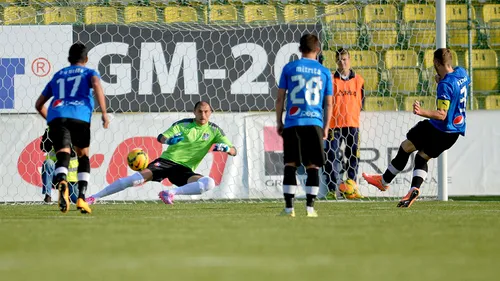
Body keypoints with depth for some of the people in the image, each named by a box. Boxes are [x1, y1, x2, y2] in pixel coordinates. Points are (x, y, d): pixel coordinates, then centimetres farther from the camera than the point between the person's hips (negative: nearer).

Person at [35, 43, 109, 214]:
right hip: (80, 116, -1)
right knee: (83, 155, 19)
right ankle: (81, 198, 5)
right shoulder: (89, 73, 22)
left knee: (63, 155, -14)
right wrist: (104, 113, -6)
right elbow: (96, 84, -4)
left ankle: (61, 181, -49)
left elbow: (39, 104, 36)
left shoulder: (57, 76, 33)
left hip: (56, 116, 2)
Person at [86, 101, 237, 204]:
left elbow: (233, 151, 1)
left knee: (209, 183, -29)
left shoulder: (214, 130, 4)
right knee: (137, 178, -23)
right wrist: (168, 140, -28)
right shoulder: (183, 124, 2)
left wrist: (225, 147, -24)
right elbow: (161, 138, -3)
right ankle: (94, 197, -15)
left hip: (185, 170, 1)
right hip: (167, 160, -1)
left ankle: (171, 192, -29)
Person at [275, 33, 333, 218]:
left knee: (290, 165, 1)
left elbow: (280, 98, 4)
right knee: (313, 167, 5)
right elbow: (328, 104, 9)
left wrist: (279, 123, 13)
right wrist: (325, 128, 17)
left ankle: (289, 207, -4)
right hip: (314, 124, 1)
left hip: (292, 124, -1)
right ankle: (310, 207, -1)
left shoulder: (289, 68, 4)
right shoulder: (324, 72, 7)